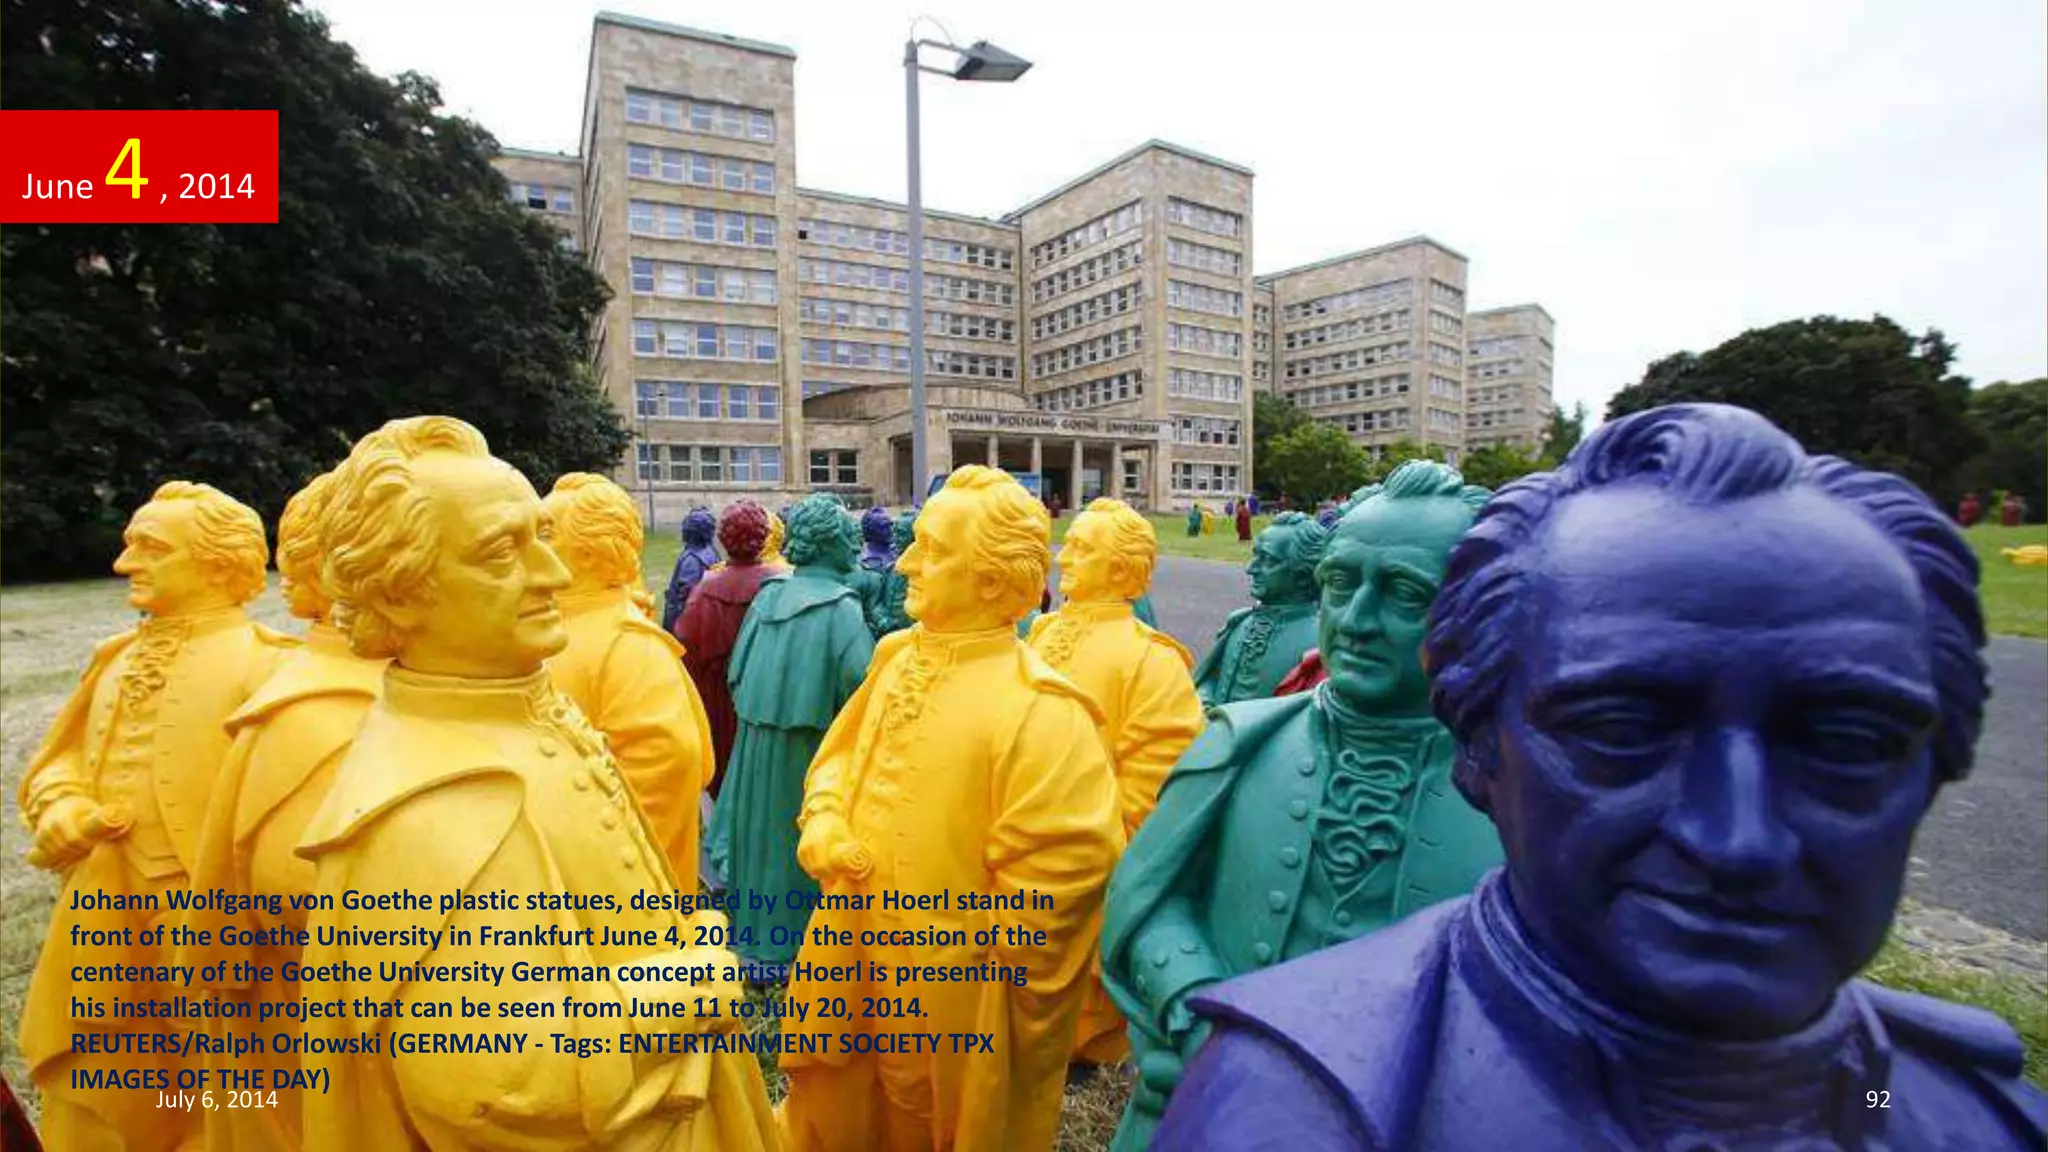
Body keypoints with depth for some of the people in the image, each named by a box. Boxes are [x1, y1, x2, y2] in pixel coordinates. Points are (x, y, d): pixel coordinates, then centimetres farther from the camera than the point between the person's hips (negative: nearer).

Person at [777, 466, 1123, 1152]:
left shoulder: (1037, 711, -27)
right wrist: (823, 828, -8)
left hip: (954, 1000, -6)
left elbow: (1060, 872, -24)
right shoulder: (898, 658, -3)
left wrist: (993, 991, -12)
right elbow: (839, 755, 10)